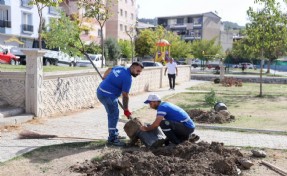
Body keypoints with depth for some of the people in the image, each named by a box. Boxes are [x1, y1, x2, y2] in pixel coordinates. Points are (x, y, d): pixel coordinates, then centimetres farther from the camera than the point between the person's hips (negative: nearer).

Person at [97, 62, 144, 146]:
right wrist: (126, 110, -6)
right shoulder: (127, 78, -17)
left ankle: (114, 134, 27)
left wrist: (104, 78, 43)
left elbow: (109, 70, 27)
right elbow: (125, 96, -15)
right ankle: (112, 139, 0)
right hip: (107, 95, -10)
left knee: (113, 114, 18)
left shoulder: (120, 67, 9)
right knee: (114, 115, -5)